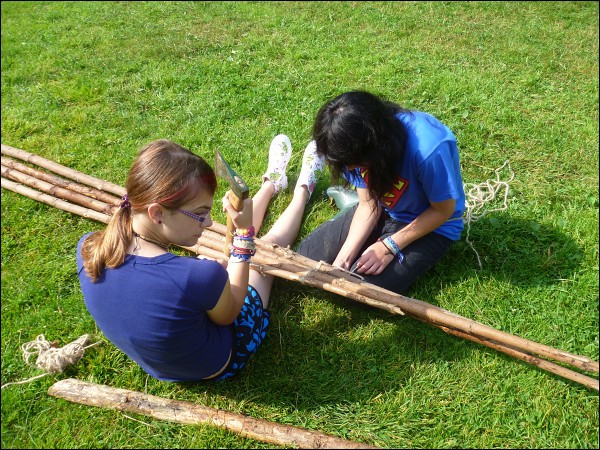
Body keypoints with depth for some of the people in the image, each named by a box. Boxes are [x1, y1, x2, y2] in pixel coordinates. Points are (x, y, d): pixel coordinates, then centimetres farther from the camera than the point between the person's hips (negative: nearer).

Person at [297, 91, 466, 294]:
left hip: (431, 226, -4)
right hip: (384, 210, 5)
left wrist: (390, 246, -22)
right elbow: (368, 204, -8)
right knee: (305, 255, -6)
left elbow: (443, 210, -20)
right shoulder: (358, 143, -19)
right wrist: (343, 258, -19)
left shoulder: (429, 149, -38)